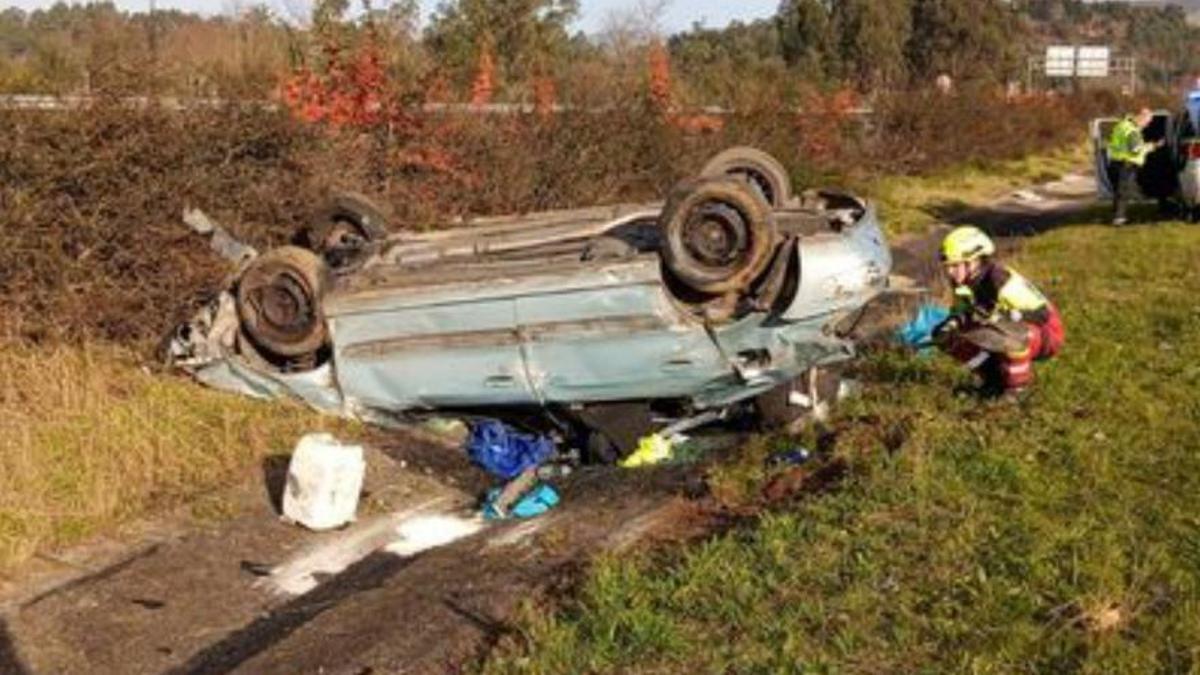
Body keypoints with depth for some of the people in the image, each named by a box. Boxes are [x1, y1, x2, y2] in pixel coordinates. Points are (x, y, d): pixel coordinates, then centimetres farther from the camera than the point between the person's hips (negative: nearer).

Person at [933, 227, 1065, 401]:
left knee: (1012, 334, -42)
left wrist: (996, 317, -34)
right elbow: (961, 312, 10)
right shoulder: (964, 284, -7)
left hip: (1046, 335, -8)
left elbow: (1041, 314, -32)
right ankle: (996, 379, 11)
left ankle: (1018, 386, -17)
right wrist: (951, 324, -13)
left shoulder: (1002, 280, -32)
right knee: (952, 337, -3)